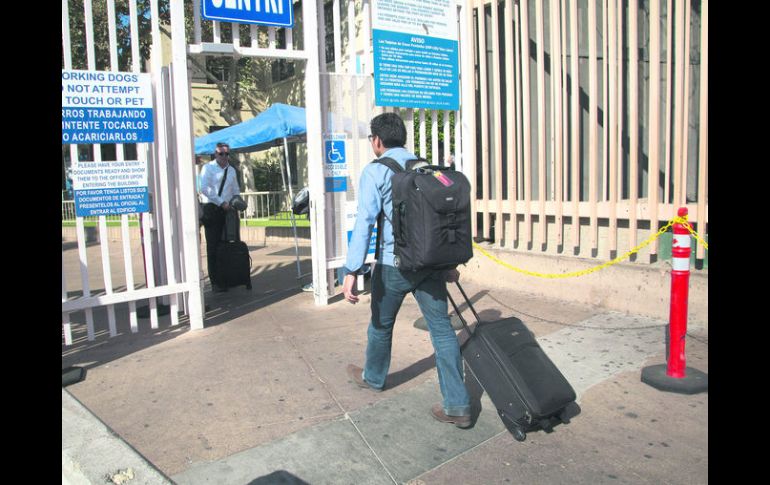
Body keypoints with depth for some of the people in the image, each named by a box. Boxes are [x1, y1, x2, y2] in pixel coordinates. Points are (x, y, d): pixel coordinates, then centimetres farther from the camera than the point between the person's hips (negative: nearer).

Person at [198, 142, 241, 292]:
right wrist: (221, 202, -18)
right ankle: (215, 282, -1)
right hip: (211, 209, -5)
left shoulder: (231, 170, 16)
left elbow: (236, 190, 25)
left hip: (226, 211, 5)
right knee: (213, 247, -5)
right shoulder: (208, 168, -2)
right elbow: (204, 188, -14)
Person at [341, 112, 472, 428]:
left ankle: (373, 377, 42)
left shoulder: (375, 171, -5)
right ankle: (457, 406, 6)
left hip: (393, 264, -4)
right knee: (442, 329, 6)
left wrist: (352, 271, -18)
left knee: (381, 325, 18)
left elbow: (365, 221, -15)